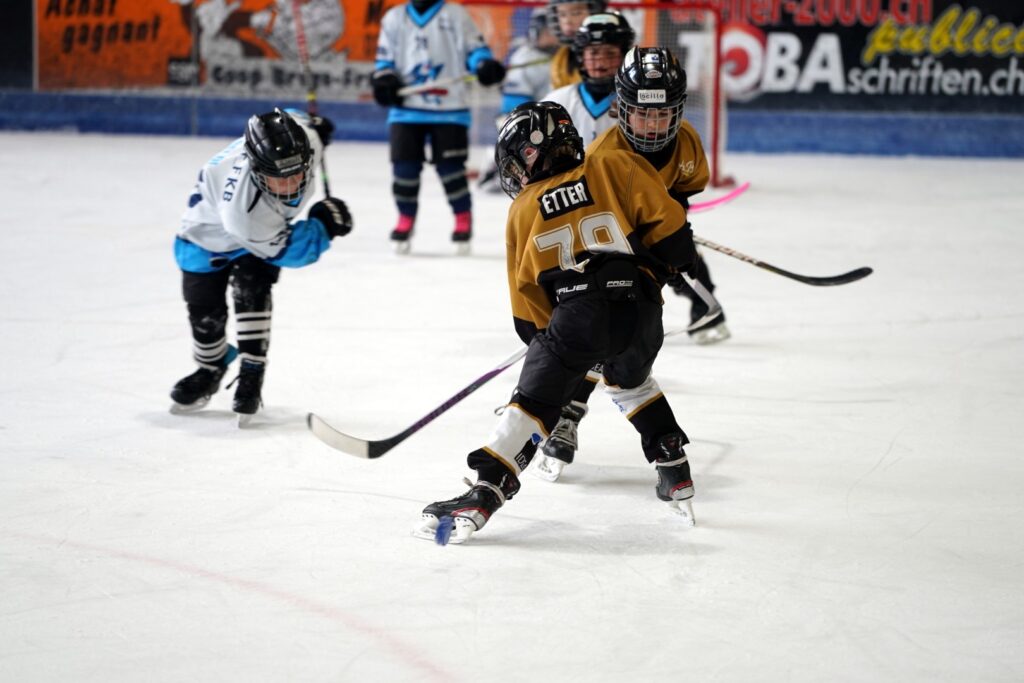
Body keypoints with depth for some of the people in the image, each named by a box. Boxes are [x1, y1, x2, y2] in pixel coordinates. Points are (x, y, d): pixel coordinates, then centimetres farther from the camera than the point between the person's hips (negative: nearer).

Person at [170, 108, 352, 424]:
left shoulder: (304, 139, -38)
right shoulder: (242, 208, -49)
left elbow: (290, 117, -10)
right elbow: (284, 249, -31)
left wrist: (316, 123, 9)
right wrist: (323, 223, -28)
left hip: (265, 224, 4)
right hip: (212, 233, -4)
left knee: (252, 289, -18)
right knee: (205, 309, 3)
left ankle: (251, 375, -7)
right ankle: (211, 368, 33)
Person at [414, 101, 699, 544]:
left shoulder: (523, 211, 18)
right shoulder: (614, 168, 15)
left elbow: (526, 299, 19)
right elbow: (666, 220, 5)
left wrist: (543, 337, 31)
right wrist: (662, 263, 21)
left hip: (577, 314, -2)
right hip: (639, 307, 2)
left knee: (533, 402, 3)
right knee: (631, 381, 31)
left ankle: (484, 494, -11)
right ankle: (675, 475, 28)